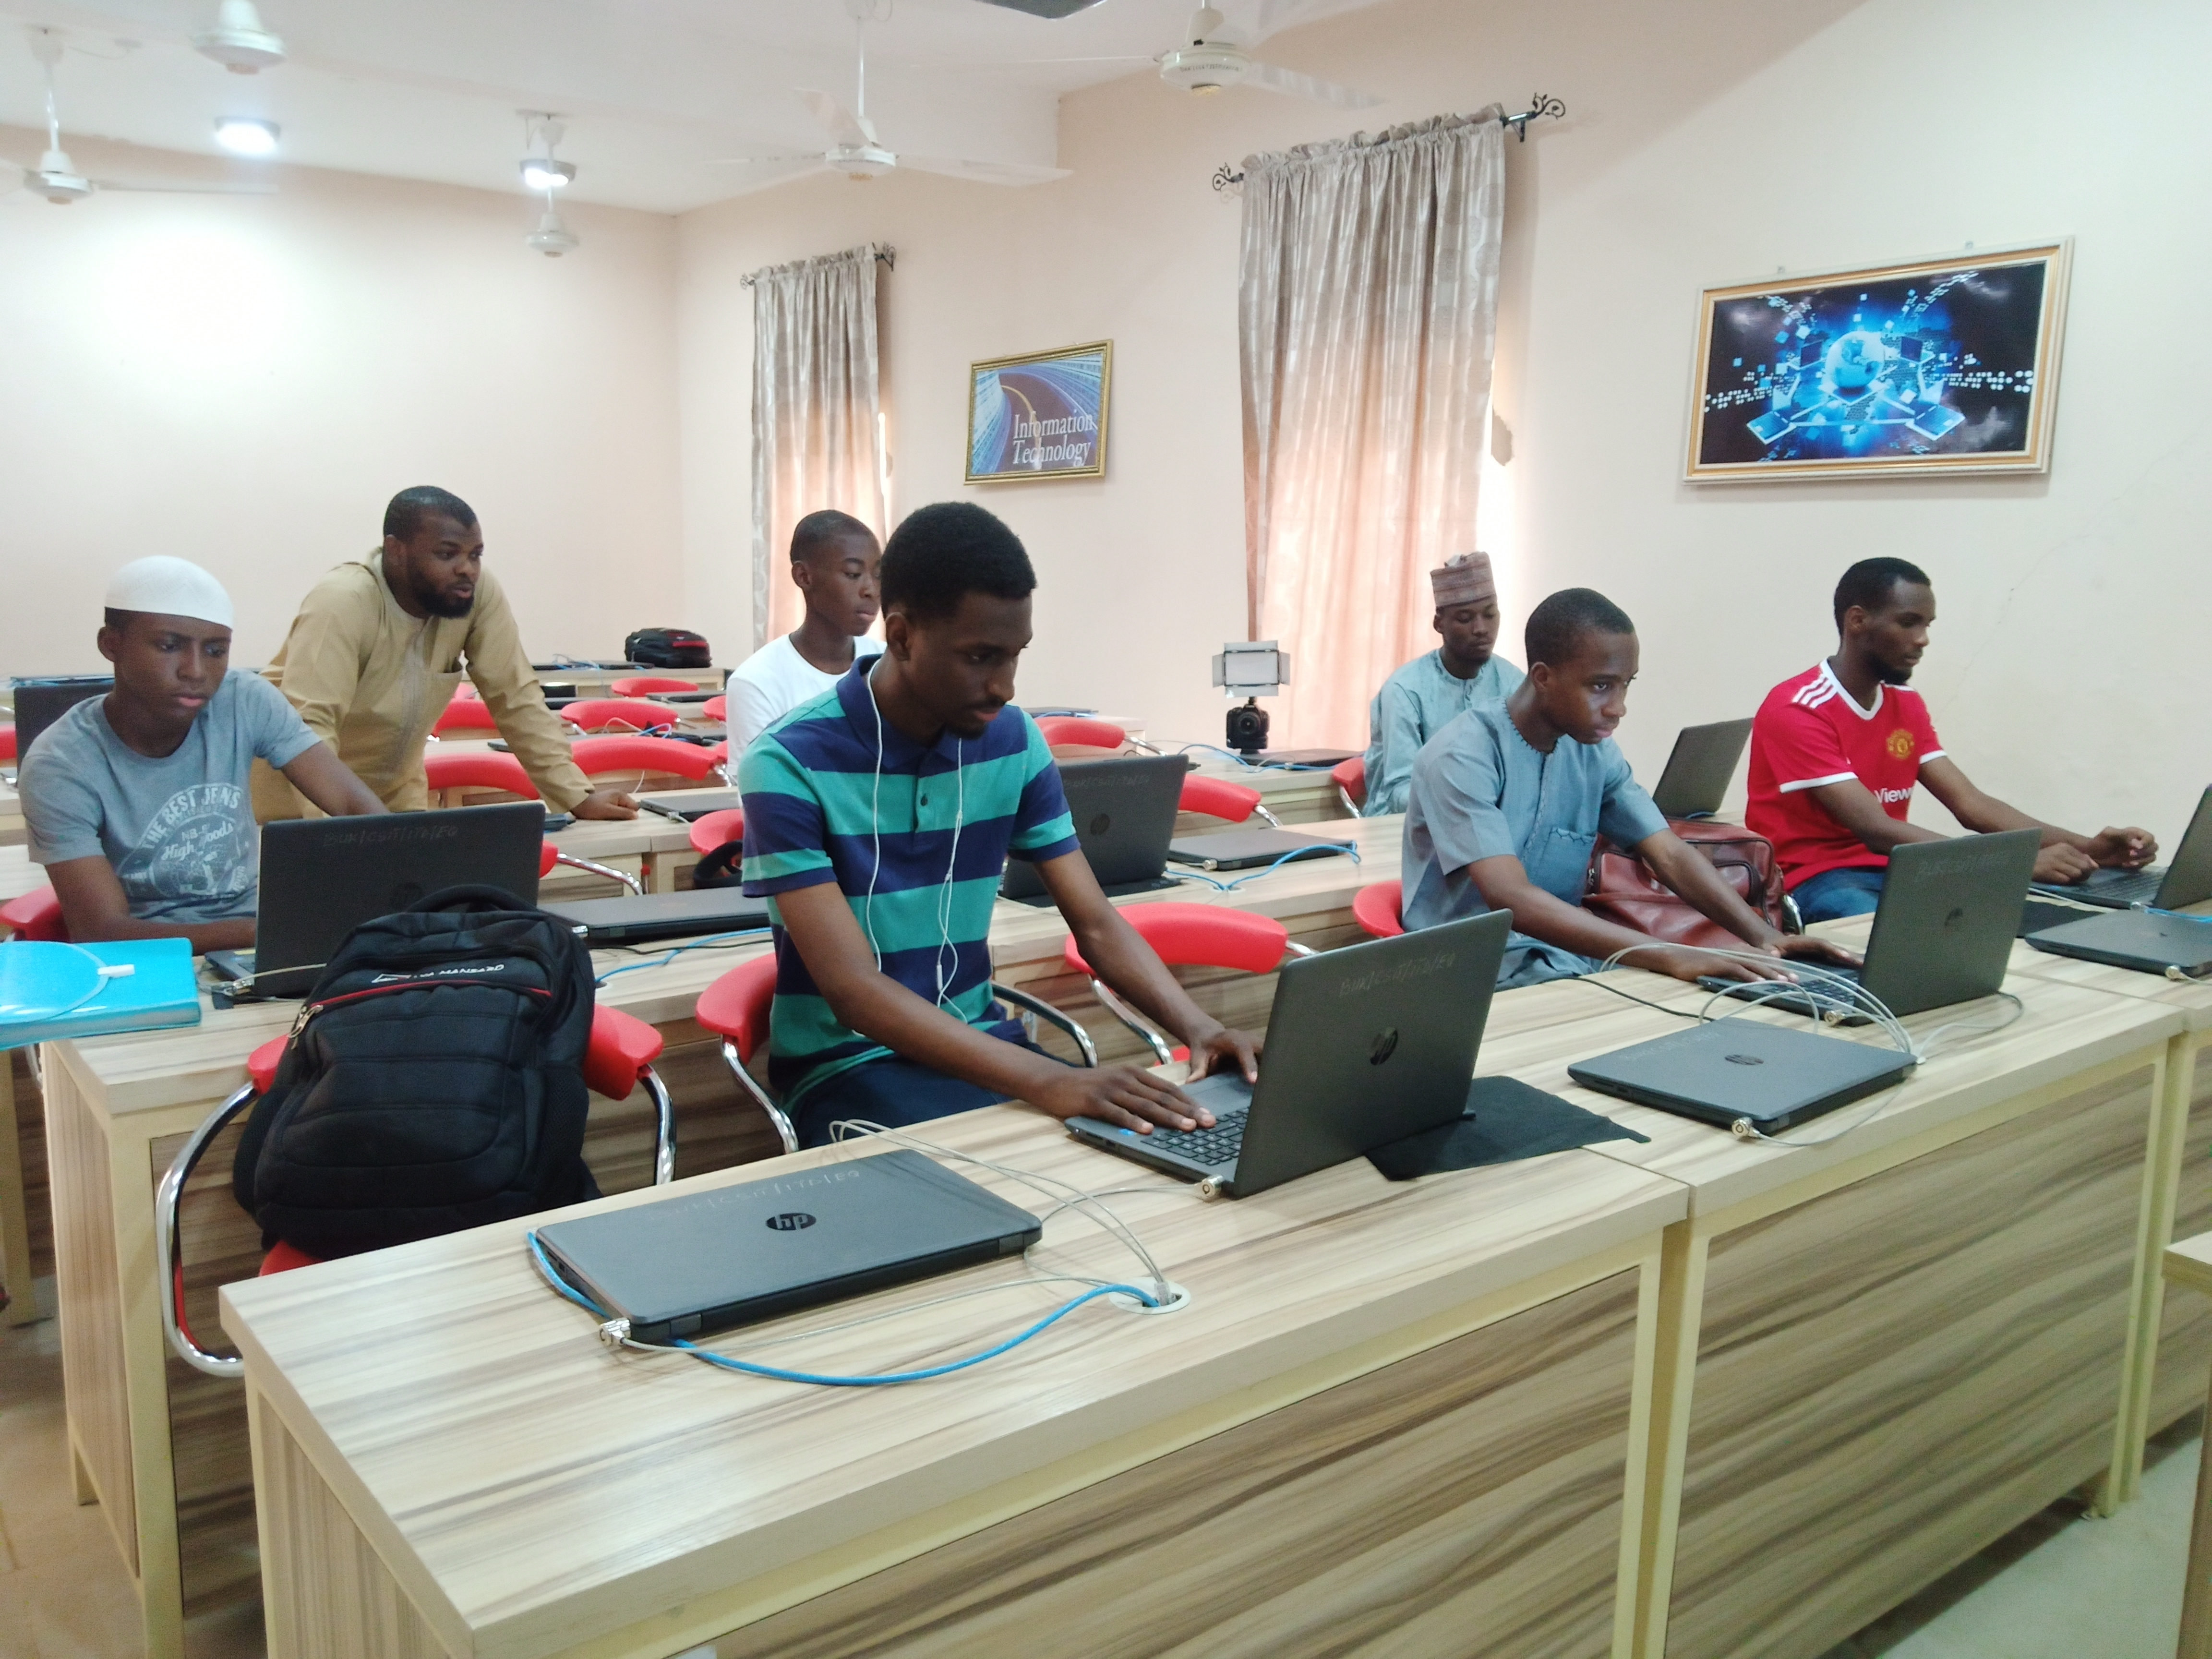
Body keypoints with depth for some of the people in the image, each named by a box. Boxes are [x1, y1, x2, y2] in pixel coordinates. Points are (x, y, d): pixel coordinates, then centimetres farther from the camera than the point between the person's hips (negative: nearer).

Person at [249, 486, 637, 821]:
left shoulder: (479, 590, -15)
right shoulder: (342, 603, -27)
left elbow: (516, 697, -11)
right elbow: (308, 724, -35)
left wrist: (577, 798, -17)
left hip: (396, 793, 4)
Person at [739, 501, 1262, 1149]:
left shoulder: (1013, 742, -2)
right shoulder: (788, 765, -19)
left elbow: (1096, 924, 1)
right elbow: (853, 990, -26)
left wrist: (1197, 1027, -20)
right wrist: (1047, 1081, -37)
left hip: (977, 1039, 5)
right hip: (846, 1058, -5)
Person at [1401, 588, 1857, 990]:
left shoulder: (1595, 751, 5)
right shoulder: (1462, 758, -18)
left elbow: (1671, 855, 2)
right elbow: (1511, 900, -29)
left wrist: (1763, 936, -16)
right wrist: (1668, 956, -36)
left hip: (1566, 963, 7)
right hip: (1471, 979, -7)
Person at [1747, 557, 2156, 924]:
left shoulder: (1908, 706, 12)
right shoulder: (1796, 711, -17)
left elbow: (1970, 805, 5)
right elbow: (1877, 831, -25)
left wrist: (2086, 846, -11)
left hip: (1891, 872, 8)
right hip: (1811, 883, -8)